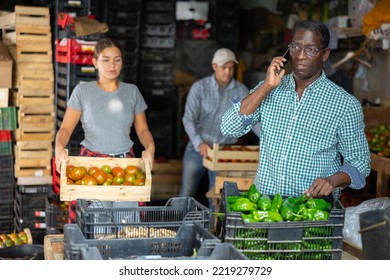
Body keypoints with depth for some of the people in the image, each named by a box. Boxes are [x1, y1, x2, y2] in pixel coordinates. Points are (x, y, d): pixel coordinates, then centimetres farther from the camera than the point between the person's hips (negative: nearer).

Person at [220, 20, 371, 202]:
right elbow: (228, 129, -3)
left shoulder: (345, 104, -1)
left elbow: (358, 163, 5)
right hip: (263, 200, 3)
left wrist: (333, 180, -15)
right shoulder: (268, 90, 8)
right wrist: (267, 86, -8)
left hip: (315, 206, -3)